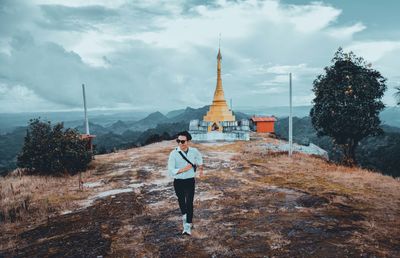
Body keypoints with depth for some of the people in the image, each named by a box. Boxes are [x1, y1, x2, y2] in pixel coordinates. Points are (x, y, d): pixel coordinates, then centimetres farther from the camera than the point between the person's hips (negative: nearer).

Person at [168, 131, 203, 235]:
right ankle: (184, 216, 48)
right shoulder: (174, 153, -16)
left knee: (189, 203, -9)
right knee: (181, 202, 18)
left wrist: (200, 167, 12)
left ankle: (188, 227, 0)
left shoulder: (194, 151, -6)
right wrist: (183, 169, -27)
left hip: (190, 181, 0)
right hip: (178, 182, 0)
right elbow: (170, 171, -19)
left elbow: (199, 157, 20)